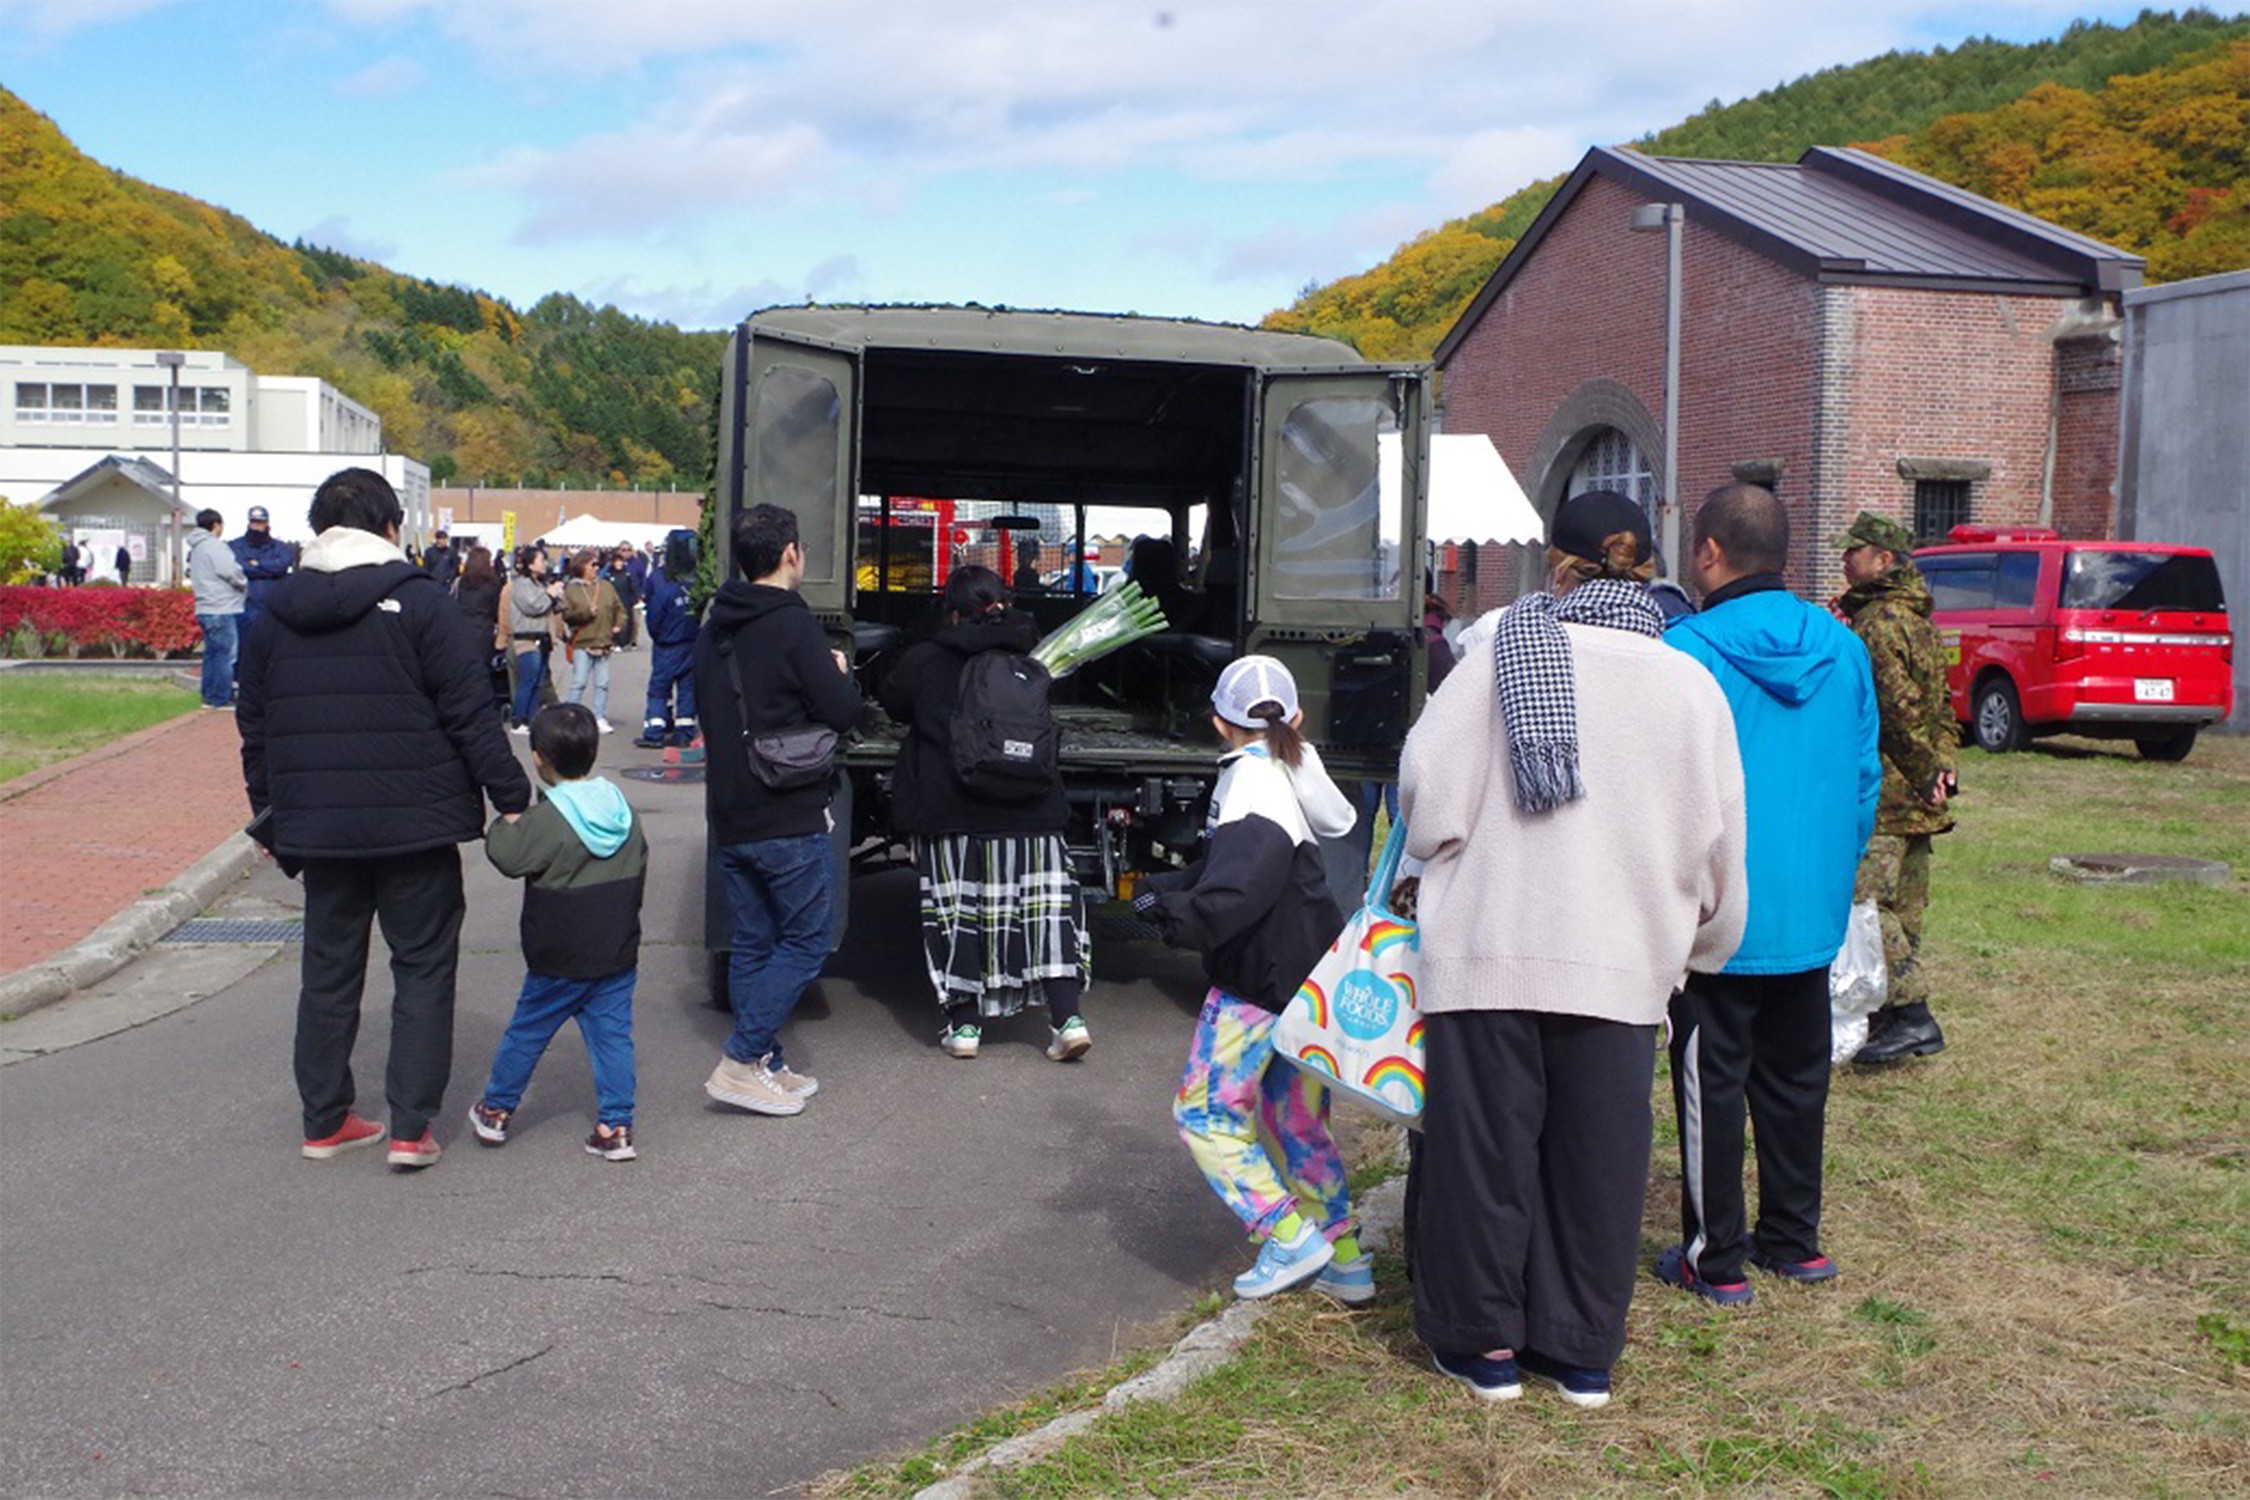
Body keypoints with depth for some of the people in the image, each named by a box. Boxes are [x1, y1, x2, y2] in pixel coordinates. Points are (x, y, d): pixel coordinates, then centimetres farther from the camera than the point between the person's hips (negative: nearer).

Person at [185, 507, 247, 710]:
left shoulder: (196, 548, 18)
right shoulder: (213, 546, -12)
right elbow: (231, 572, -19)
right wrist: (244, 585, 2)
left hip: (205, 609, 10)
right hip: (221, 610, -10)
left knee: (212, 653, 14)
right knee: (225, 654, -6)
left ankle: (209, 696, 17)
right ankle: (222, 698, -5)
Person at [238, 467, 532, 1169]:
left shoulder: (277, 611, 8)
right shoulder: (418, 600, -8)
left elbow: (255, 724, 15)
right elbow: (470, 713, -11)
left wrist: (268, 812, 24)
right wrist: (512, 796, -6)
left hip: (316, 825, 5)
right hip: (414, 821, -4)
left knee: (328, 969, 15)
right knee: (422, 968, 5)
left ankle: (325, 1120, 22)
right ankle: (411, 1128, 3)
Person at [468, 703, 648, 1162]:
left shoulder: (547, 819, -17)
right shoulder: (623, 811, 4)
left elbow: (507, 856, -16)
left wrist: (504, 822, 2)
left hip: (559, 960, -4)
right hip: (619, 952, 4)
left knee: (526, 1032, 12)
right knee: (613, 1034, 7)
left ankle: (495, 1111, 28)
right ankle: (616, 1127, 5)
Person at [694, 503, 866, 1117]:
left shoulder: (714, 628, 9)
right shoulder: (792, 625, -15)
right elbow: (844, 713, -16)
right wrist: (839, 673, 4)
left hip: (729, 814, 8)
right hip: (789, 819, -8)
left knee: (752, 941, 13)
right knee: (804, 941, 2)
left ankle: (767, 1066, 19)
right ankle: (742, 1062, -3)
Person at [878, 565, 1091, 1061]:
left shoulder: (926, 661, -4)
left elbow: (893, 704, 13)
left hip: (949, 814, -2)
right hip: (1029, 813, 2)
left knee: (956, 910, 8)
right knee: (1046, 906, 6)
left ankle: (964, 1023, 14)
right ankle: (1068, 1017, 1)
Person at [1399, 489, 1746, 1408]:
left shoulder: (1502, 647, -6)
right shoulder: (1689, 682, 3)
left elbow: (1429, 782, -7)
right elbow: (1718, 841, 7)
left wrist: (1431, 853, 14)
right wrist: (1700, 942, 22)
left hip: (1492, 946, -2)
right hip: (1625, 959, 3)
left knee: (1484, 1142, 10)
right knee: (1597, 1153, 13)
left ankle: (1484, 1341, 20)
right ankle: (1583, 1351, 23)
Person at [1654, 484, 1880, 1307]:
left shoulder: (1687, 649, -16)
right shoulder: (1842, 647, 2)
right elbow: (1866, 778, 9)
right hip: (1814, 914, 6)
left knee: (1711, 1085, 5)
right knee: (1795, 1078, 17)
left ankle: (1715, 1258, 12)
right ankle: (1793, 1239, 28)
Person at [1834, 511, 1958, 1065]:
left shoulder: (1879, 621, -15)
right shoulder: (1918, 619, 18)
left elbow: (1898, 707, -20)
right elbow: (1942, 706, 18)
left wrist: (1926, 772, -14)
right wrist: (1942, 763, 8)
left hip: (1883, 793, -10)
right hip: (1914, 796, 10)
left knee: (1864, 900, -11)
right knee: (1902, 904, 13)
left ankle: (1911, 1013, -12)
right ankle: (1902, 1017, 20)